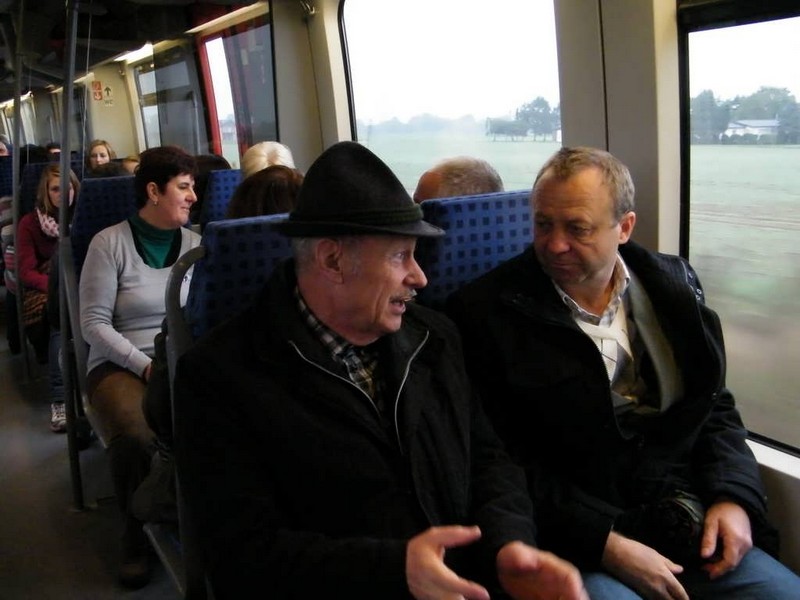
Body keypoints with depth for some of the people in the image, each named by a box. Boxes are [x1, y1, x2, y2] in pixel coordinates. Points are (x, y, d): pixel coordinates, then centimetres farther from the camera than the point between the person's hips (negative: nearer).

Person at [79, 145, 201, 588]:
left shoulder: (196, 245, 11)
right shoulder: (109, 243, 0)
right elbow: (94, 323, -4)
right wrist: (146, 365, -14)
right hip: (121, 364, -2)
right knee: (135, 437, -34)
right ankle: (138, 533, -3)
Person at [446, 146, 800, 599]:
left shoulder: (673, 284, 8)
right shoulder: (489, 313, -7)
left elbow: (715, 407, 16)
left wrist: (733, 496, -1)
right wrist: (605, 544, -15)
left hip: (692, 532, 5)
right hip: (576, 544, -5)